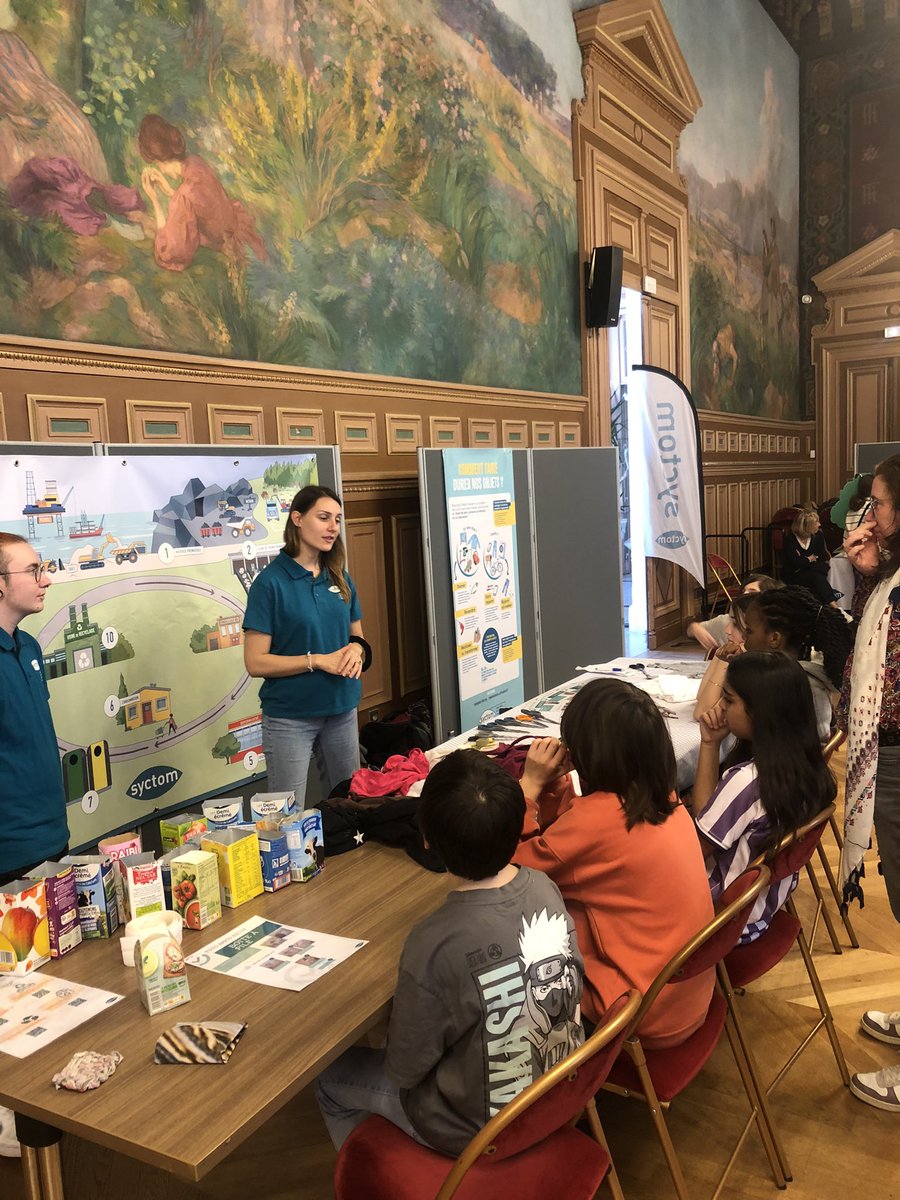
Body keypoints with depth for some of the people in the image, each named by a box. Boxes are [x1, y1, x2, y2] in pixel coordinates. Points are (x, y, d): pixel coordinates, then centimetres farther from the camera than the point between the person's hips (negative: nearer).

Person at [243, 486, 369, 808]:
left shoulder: (340, 579, 5)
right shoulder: (271, 582, -12)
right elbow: (256, 663, -13)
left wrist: (356, 650, -7)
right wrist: (319, 660, -20)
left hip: (342, 711, 6)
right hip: (290, 718, -5)